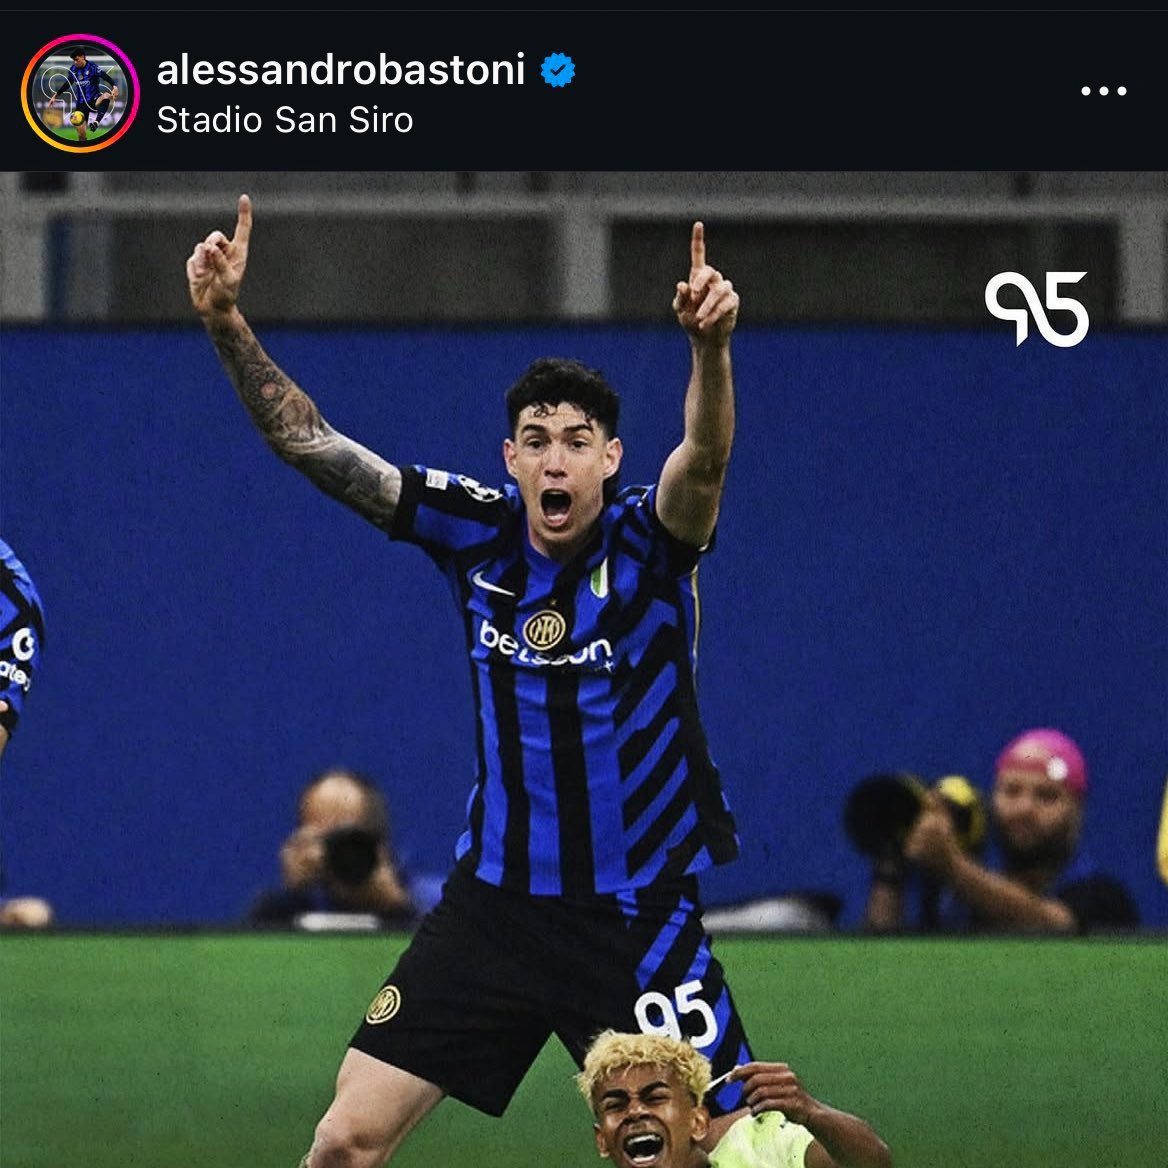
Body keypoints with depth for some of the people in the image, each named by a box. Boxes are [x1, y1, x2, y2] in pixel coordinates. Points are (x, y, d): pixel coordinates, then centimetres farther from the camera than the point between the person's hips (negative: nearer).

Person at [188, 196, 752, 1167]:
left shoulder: (649, 539, -12)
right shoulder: (478, 529, -3)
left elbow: (703, 461, -35)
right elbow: (310, 442, -3)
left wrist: (711, 348, -54)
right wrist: (227, 323, -17)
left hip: (636, 914, -3)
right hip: (493, 899, 3)